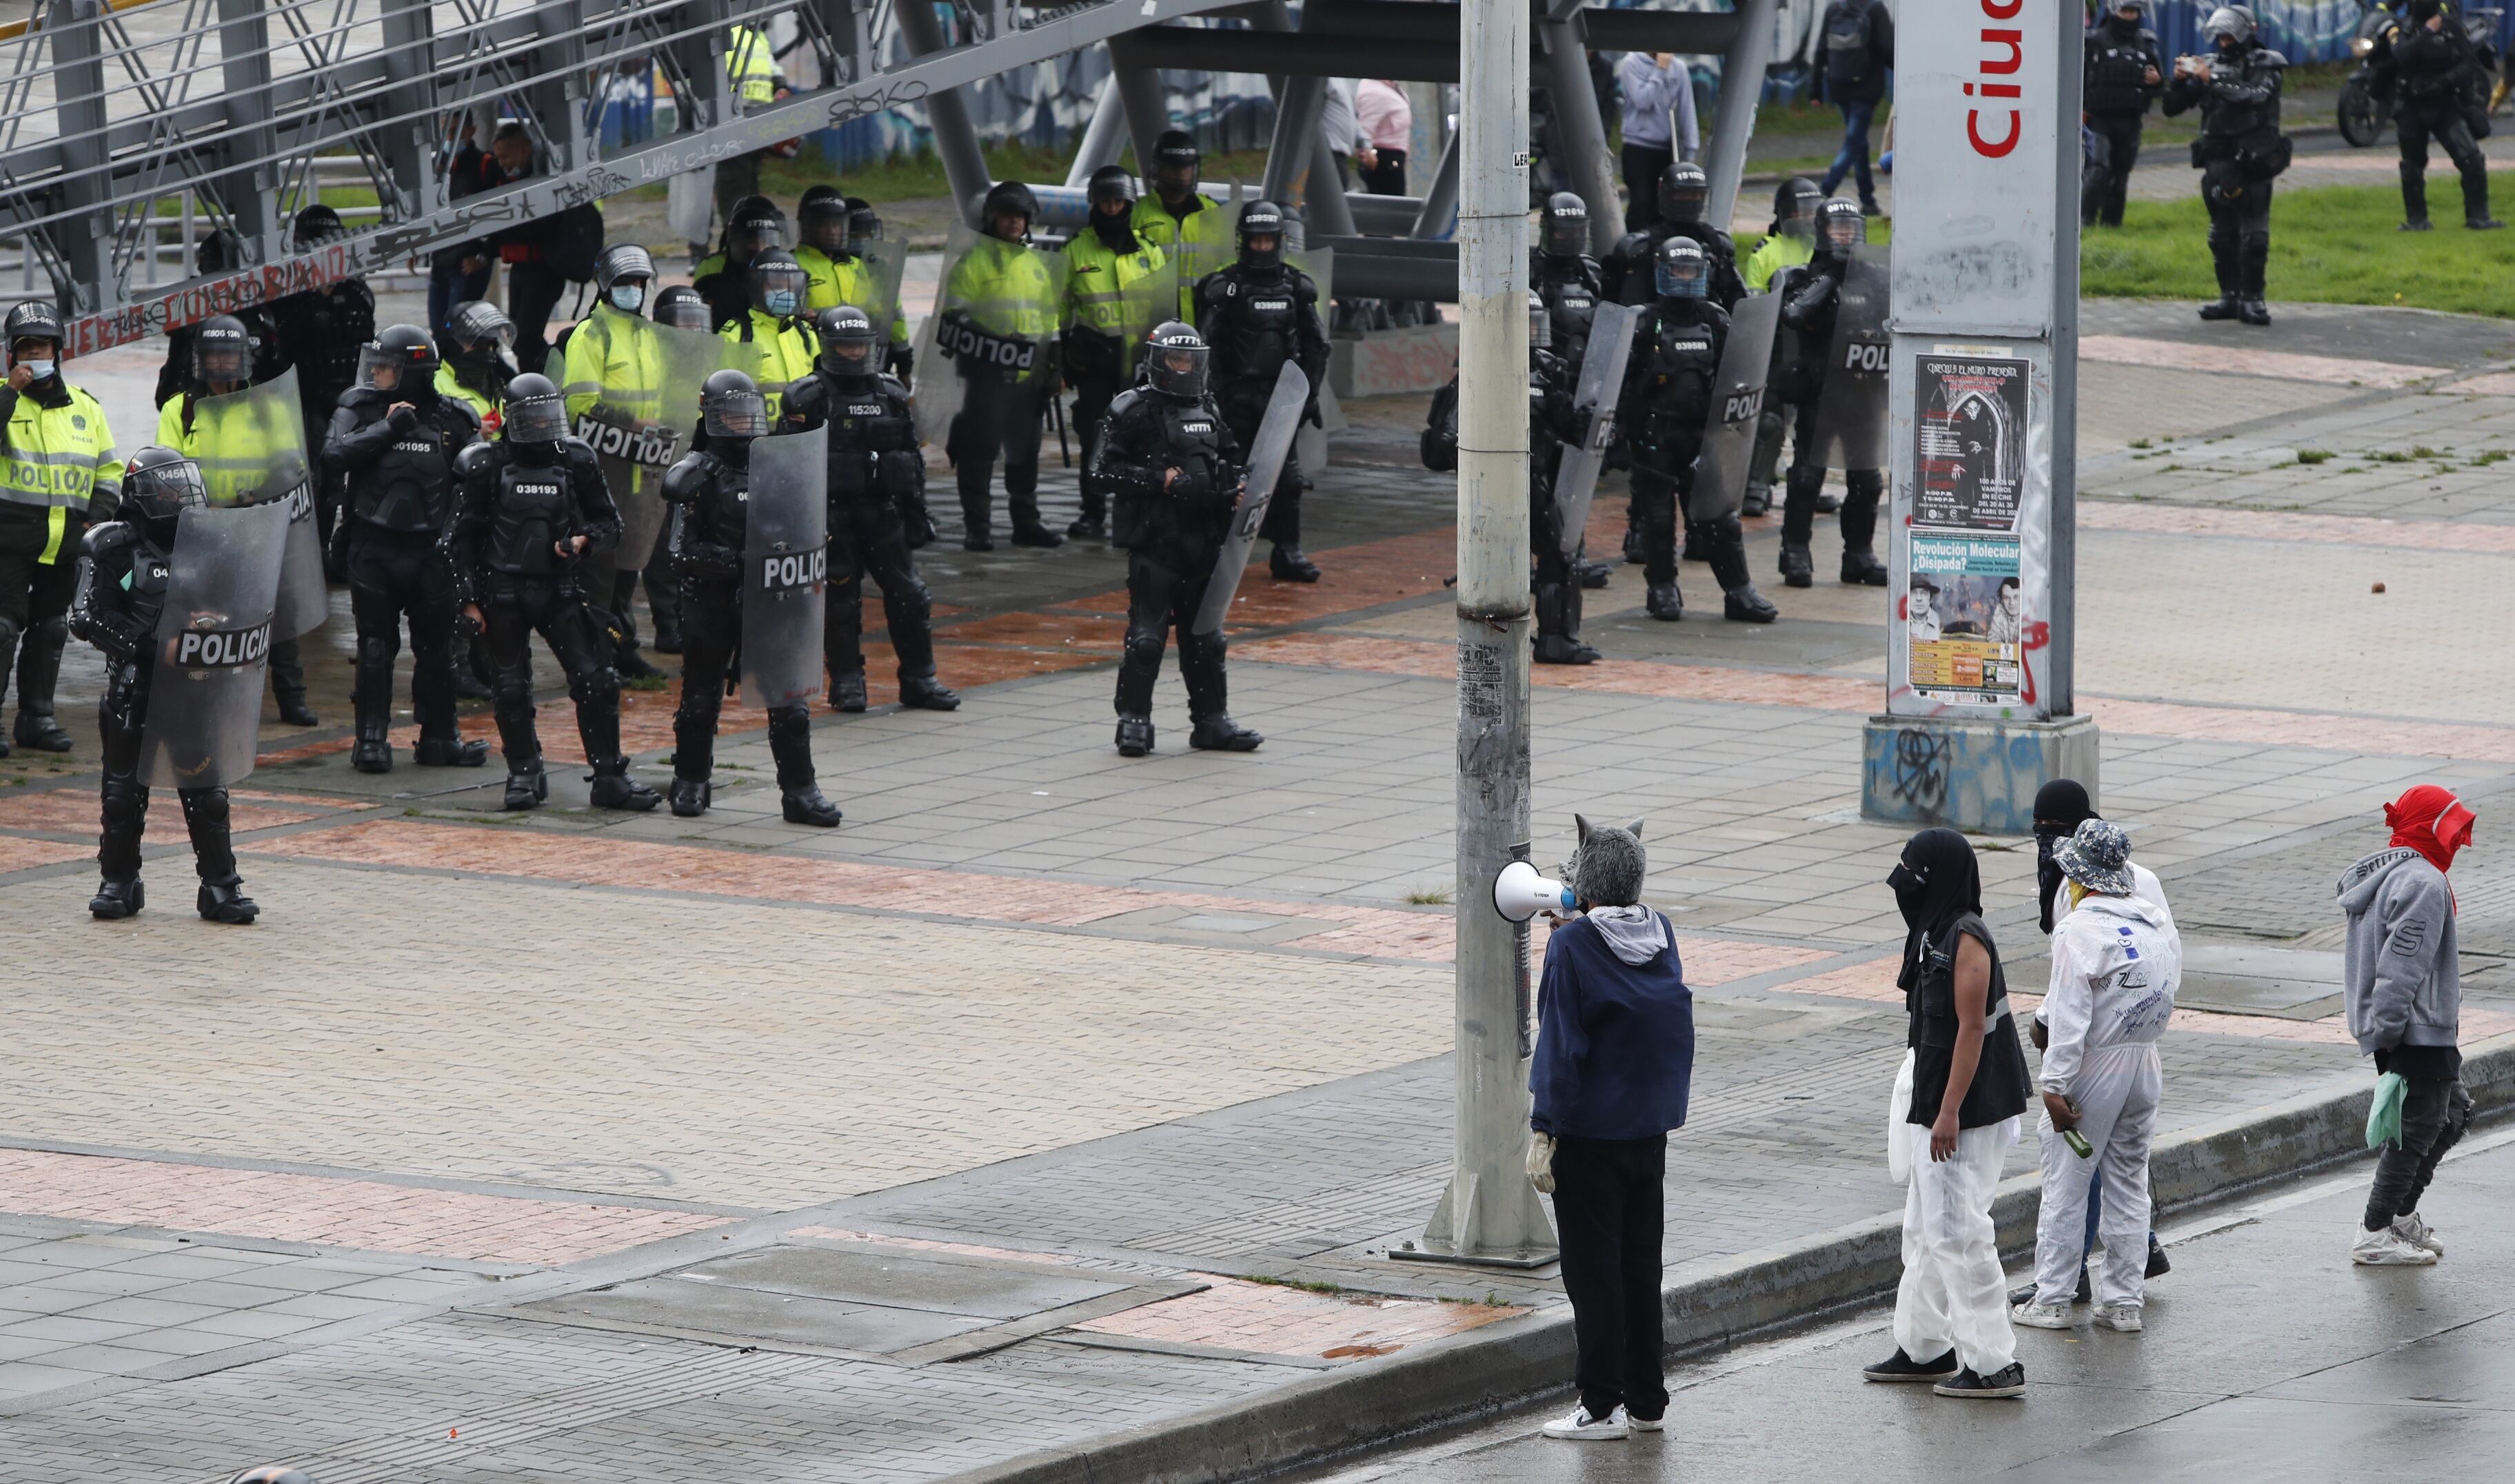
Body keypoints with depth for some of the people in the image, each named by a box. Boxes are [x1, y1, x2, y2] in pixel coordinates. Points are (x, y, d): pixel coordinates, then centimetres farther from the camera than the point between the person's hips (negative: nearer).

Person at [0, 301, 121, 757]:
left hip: (66, 543, 5)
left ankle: (37, 717, 19)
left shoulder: (85, 407, 14)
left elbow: (109, 469, 19)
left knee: (50, 629, 11)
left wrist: (97, 518, 6)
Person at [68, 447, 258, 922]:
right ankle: (118, 882, 18)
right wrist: (139, 643, -19)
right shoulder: (114, 549, -6)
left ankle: (220, 885, 8)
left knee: (206, 792, 2)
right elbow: (87, 617, -11)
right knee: (124, 789, 6)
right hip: (133, 690, -3)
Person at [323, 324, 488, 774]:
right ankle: (371, 740, 9)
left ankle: (438, 737, 19)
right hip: (373, 547, -1)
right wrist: (387, 428, -19)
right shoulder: (360, 409, 2)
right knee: (375, 647, 3)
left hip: (430, 549, 1)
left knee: (437, 647, 8)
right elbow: (335, 454, -13)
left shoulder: (452, 417, 2)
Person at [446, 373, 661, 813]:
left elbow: (609, 520, 12)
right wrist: (468, 598, -2)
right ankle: (524, 776, 16)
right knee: (512, 690, 2)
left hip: (560, 591, 2)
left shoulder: (576, 461, 3)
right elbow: (462, 536, 2)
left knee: (596, 682, -5)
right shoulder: (489, 466, -2)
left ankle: (609, 779, 2)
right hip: (504, 592, -2)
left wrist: (583, 539, -10)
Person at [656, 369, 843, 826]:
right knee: (701, 697, 10)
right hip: (712, 603, -2)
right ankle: (691, 783, 27)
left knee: (789, 698, -3)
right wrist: (735, 561, -22)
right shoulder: (701, 475, -6)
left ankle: (799, 791, 2)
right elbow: (684, 554, -11)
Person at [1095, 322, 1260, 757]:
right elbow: (1104, 469, -9)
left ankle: (1212, 720, 17)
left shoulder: (1209, 411, 14)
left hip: (1203, 542, 6)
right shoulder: (1134, 411, -5)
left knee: (1205, 633, 11)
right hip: (1153, 541, -6)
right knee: (1147, 634, -5)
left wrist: (1239, 486, 4)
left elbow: (1229, 459, 26)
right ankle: (1134, 720, 4)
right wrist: (1159, 480, -15)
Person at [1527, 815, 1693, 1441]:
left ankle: (1603, 1406, 2)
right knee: (1641, 1265, 14)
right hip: (1650, 1126, 6)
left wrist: (1543, 1131, -13)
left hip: (1590, 1131, -6)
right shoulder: (1661, 936, 2)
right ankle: (1646, 1400, 19)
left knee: (1593, 1271, 0)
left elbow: (1561, 1046, -18)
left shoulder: (1573, 947, -16)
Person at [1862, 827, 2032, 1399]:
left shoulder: (1965, 941, -17)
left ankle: (1993, 1364, -6)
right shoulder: (1934, 934, 13)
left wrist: (1948, 1114, -24)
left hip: (1963, 1115, -10)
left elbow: (1971, 1030, -21)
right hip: (1933, 1108, 10)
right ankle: (1923, 1347, 26)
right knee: (1924, 1228, 17)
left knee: (1955, 1232, -9)